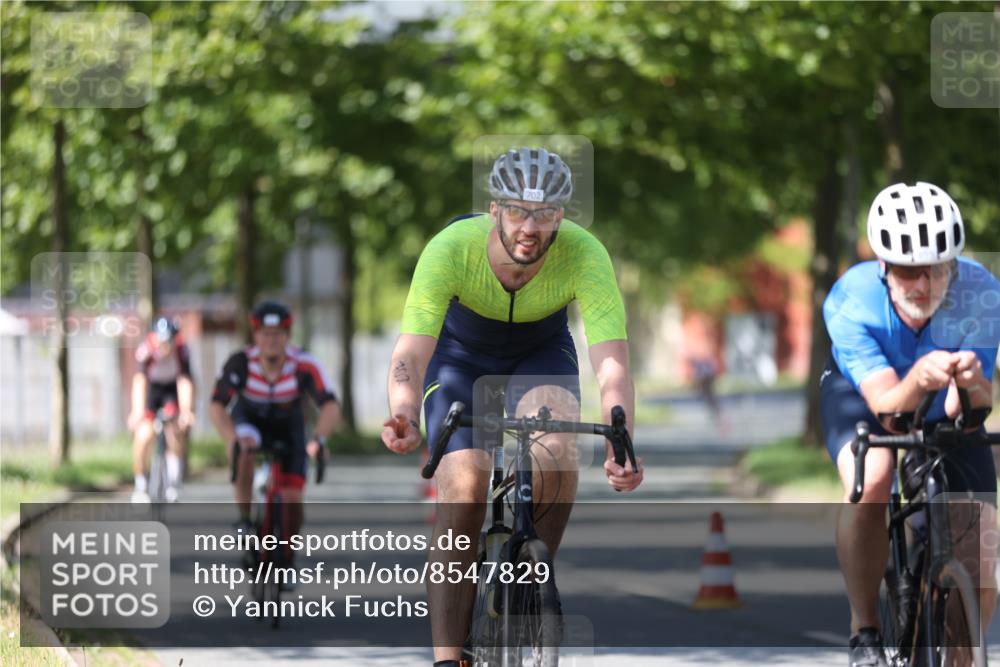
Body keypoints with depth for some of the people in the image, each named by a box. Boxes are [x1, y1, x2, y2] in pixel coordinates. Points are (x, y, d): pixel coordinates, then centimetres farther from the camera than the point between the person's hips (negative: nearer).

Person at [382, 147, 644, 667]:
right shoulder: (451, 249, -34)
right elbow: (410, 354, -39)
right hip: (460, 353, -1)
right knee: (464, 487, -21)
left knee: (557, 451, -29)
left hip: (541, 353, 1)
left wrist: (620, 448, -56)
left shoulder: (585, 257, -32)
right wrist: (403, 418, -61)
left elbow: (612, 367, -38)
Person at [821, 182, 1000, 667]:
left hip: (942, 412, 2)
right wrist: (918, 379, -62)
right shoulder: (852, 301, -35)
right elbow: (886, 405, -41)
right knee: (870, 482, -36)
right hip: (863, 391, -1)